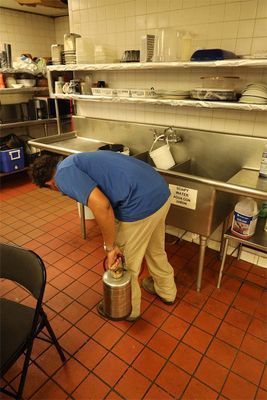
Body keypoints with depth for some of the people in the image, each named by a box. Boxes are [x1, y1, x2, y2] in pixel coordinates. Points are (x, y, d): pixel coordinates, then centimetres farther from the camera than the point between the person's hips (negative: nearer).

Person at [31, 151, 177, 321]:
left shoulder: (64, 173, -4)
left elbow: (101, 205, -21)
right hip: (161, 190, 10)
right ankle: (167, 291, 57)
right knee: (156, 249, 32)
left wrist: (110, 247, -7)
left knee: (124, 264, 17)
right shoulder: (78, 161, 24)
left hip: (141, 204, -9)